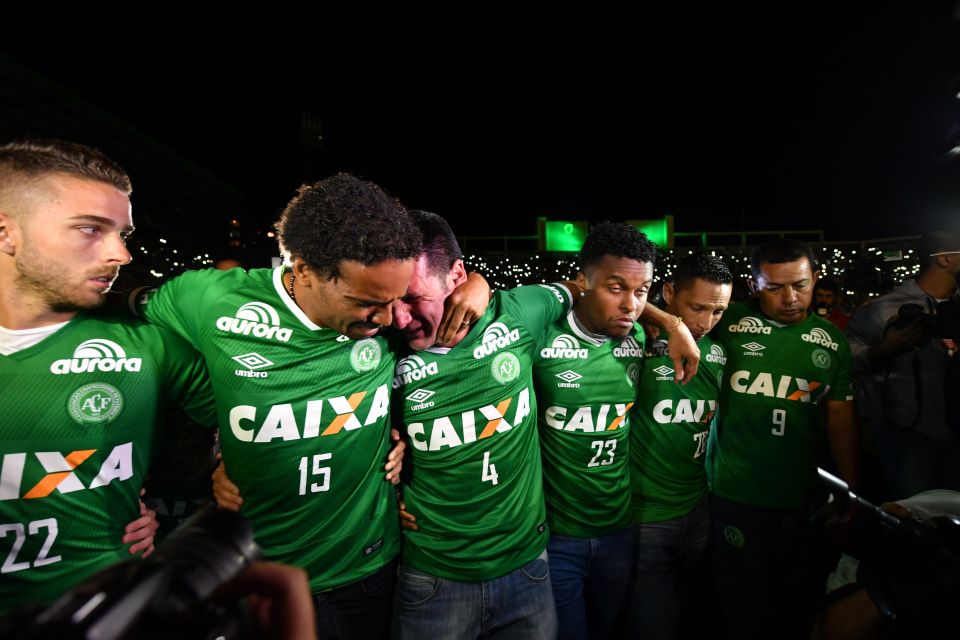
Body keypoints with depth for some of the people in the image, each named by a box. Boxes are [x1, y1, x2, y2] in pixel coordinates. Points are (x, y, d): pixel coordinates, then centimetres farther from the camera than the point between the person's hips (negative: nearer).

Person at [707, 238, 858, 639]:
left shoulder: (832, 341, 5)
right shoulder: (730, 322, -6)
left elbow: (841, 419, 9)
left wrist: (851, 492, 9)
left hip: (804, 499, 3)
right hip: (735, 496, -3)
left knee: (798, 606, 20)